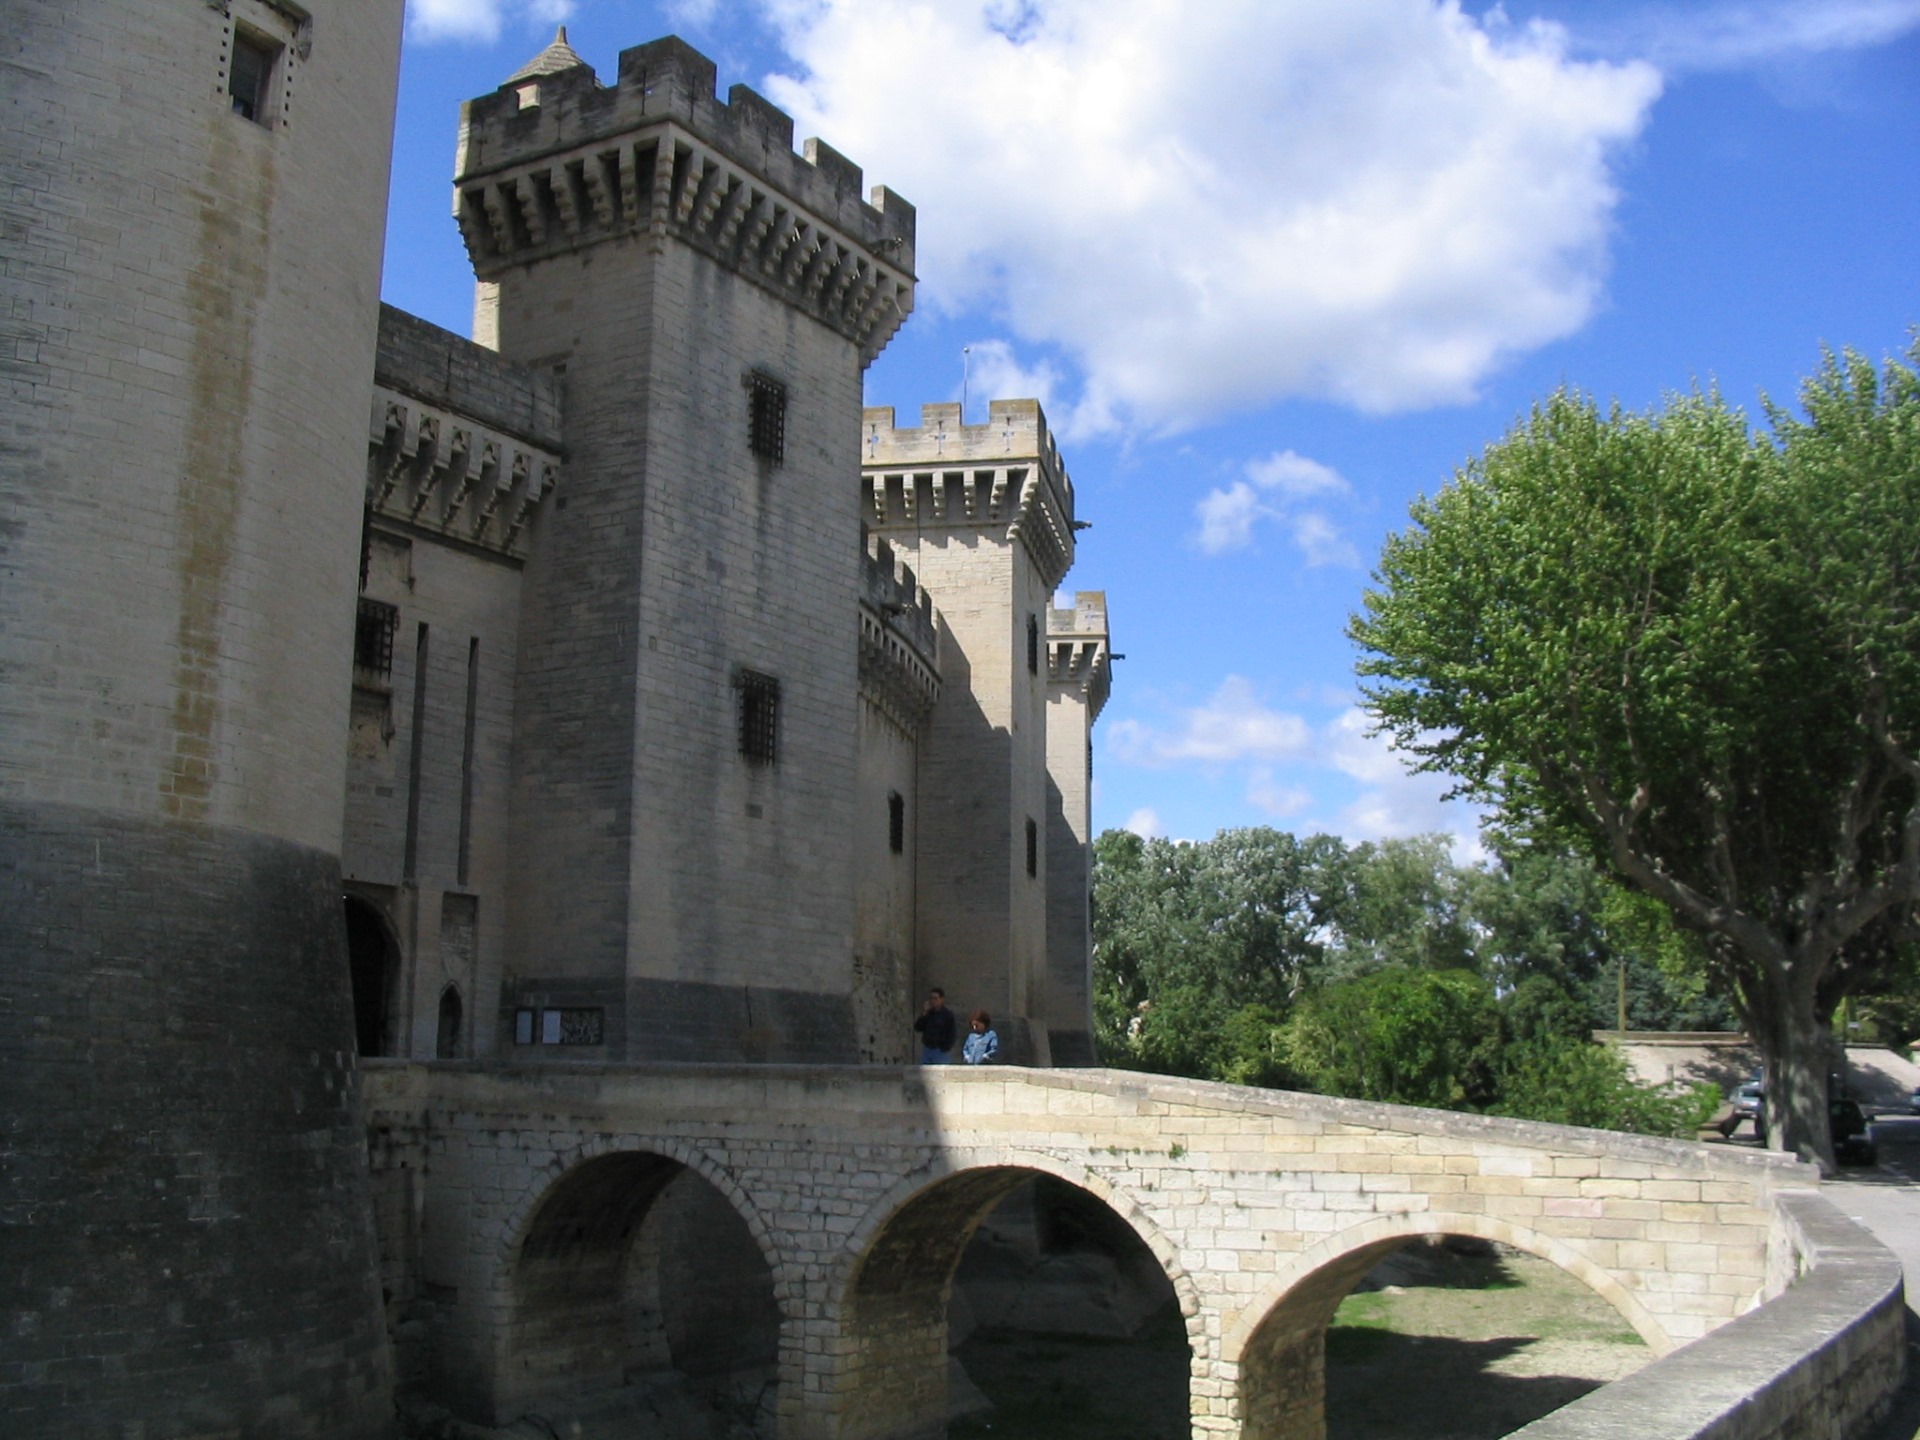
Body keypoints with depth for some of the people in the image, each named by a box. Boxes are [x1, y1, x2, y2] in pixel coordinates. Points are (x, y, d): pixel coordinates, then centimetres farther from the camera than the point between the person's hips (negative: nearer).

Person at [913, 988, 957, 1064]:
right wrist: (924, 1014, -6)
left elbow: (953, 1034, -8)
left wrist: (944, 1049, -12)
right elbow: (917, 1027, 4)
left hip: (941, 1052, -5)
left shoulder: (948, 1015, -5)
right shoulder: (928, 1013, 10)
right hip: (927, 1050, 5)